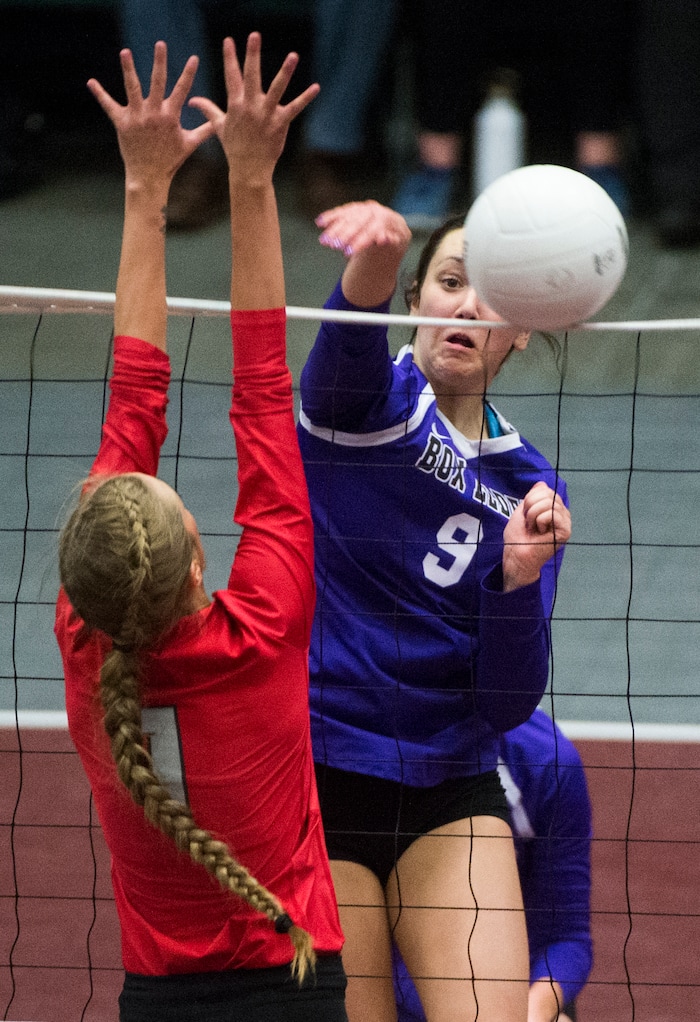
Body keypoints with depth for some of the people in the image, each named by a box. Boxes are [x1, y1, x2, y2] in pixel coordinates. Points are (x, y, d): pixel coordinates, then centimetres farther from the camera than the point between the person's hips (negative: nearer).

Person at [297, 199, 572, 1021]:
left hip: (451, 794, 3)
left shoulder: (530, 488, 9)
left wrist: (520, 576, -15)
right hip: (320, 776, -3)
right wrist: (374, 258, -52)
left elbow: (507, 705, 2)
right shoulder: (361, 400, -1)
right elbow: (351, 338, -29)